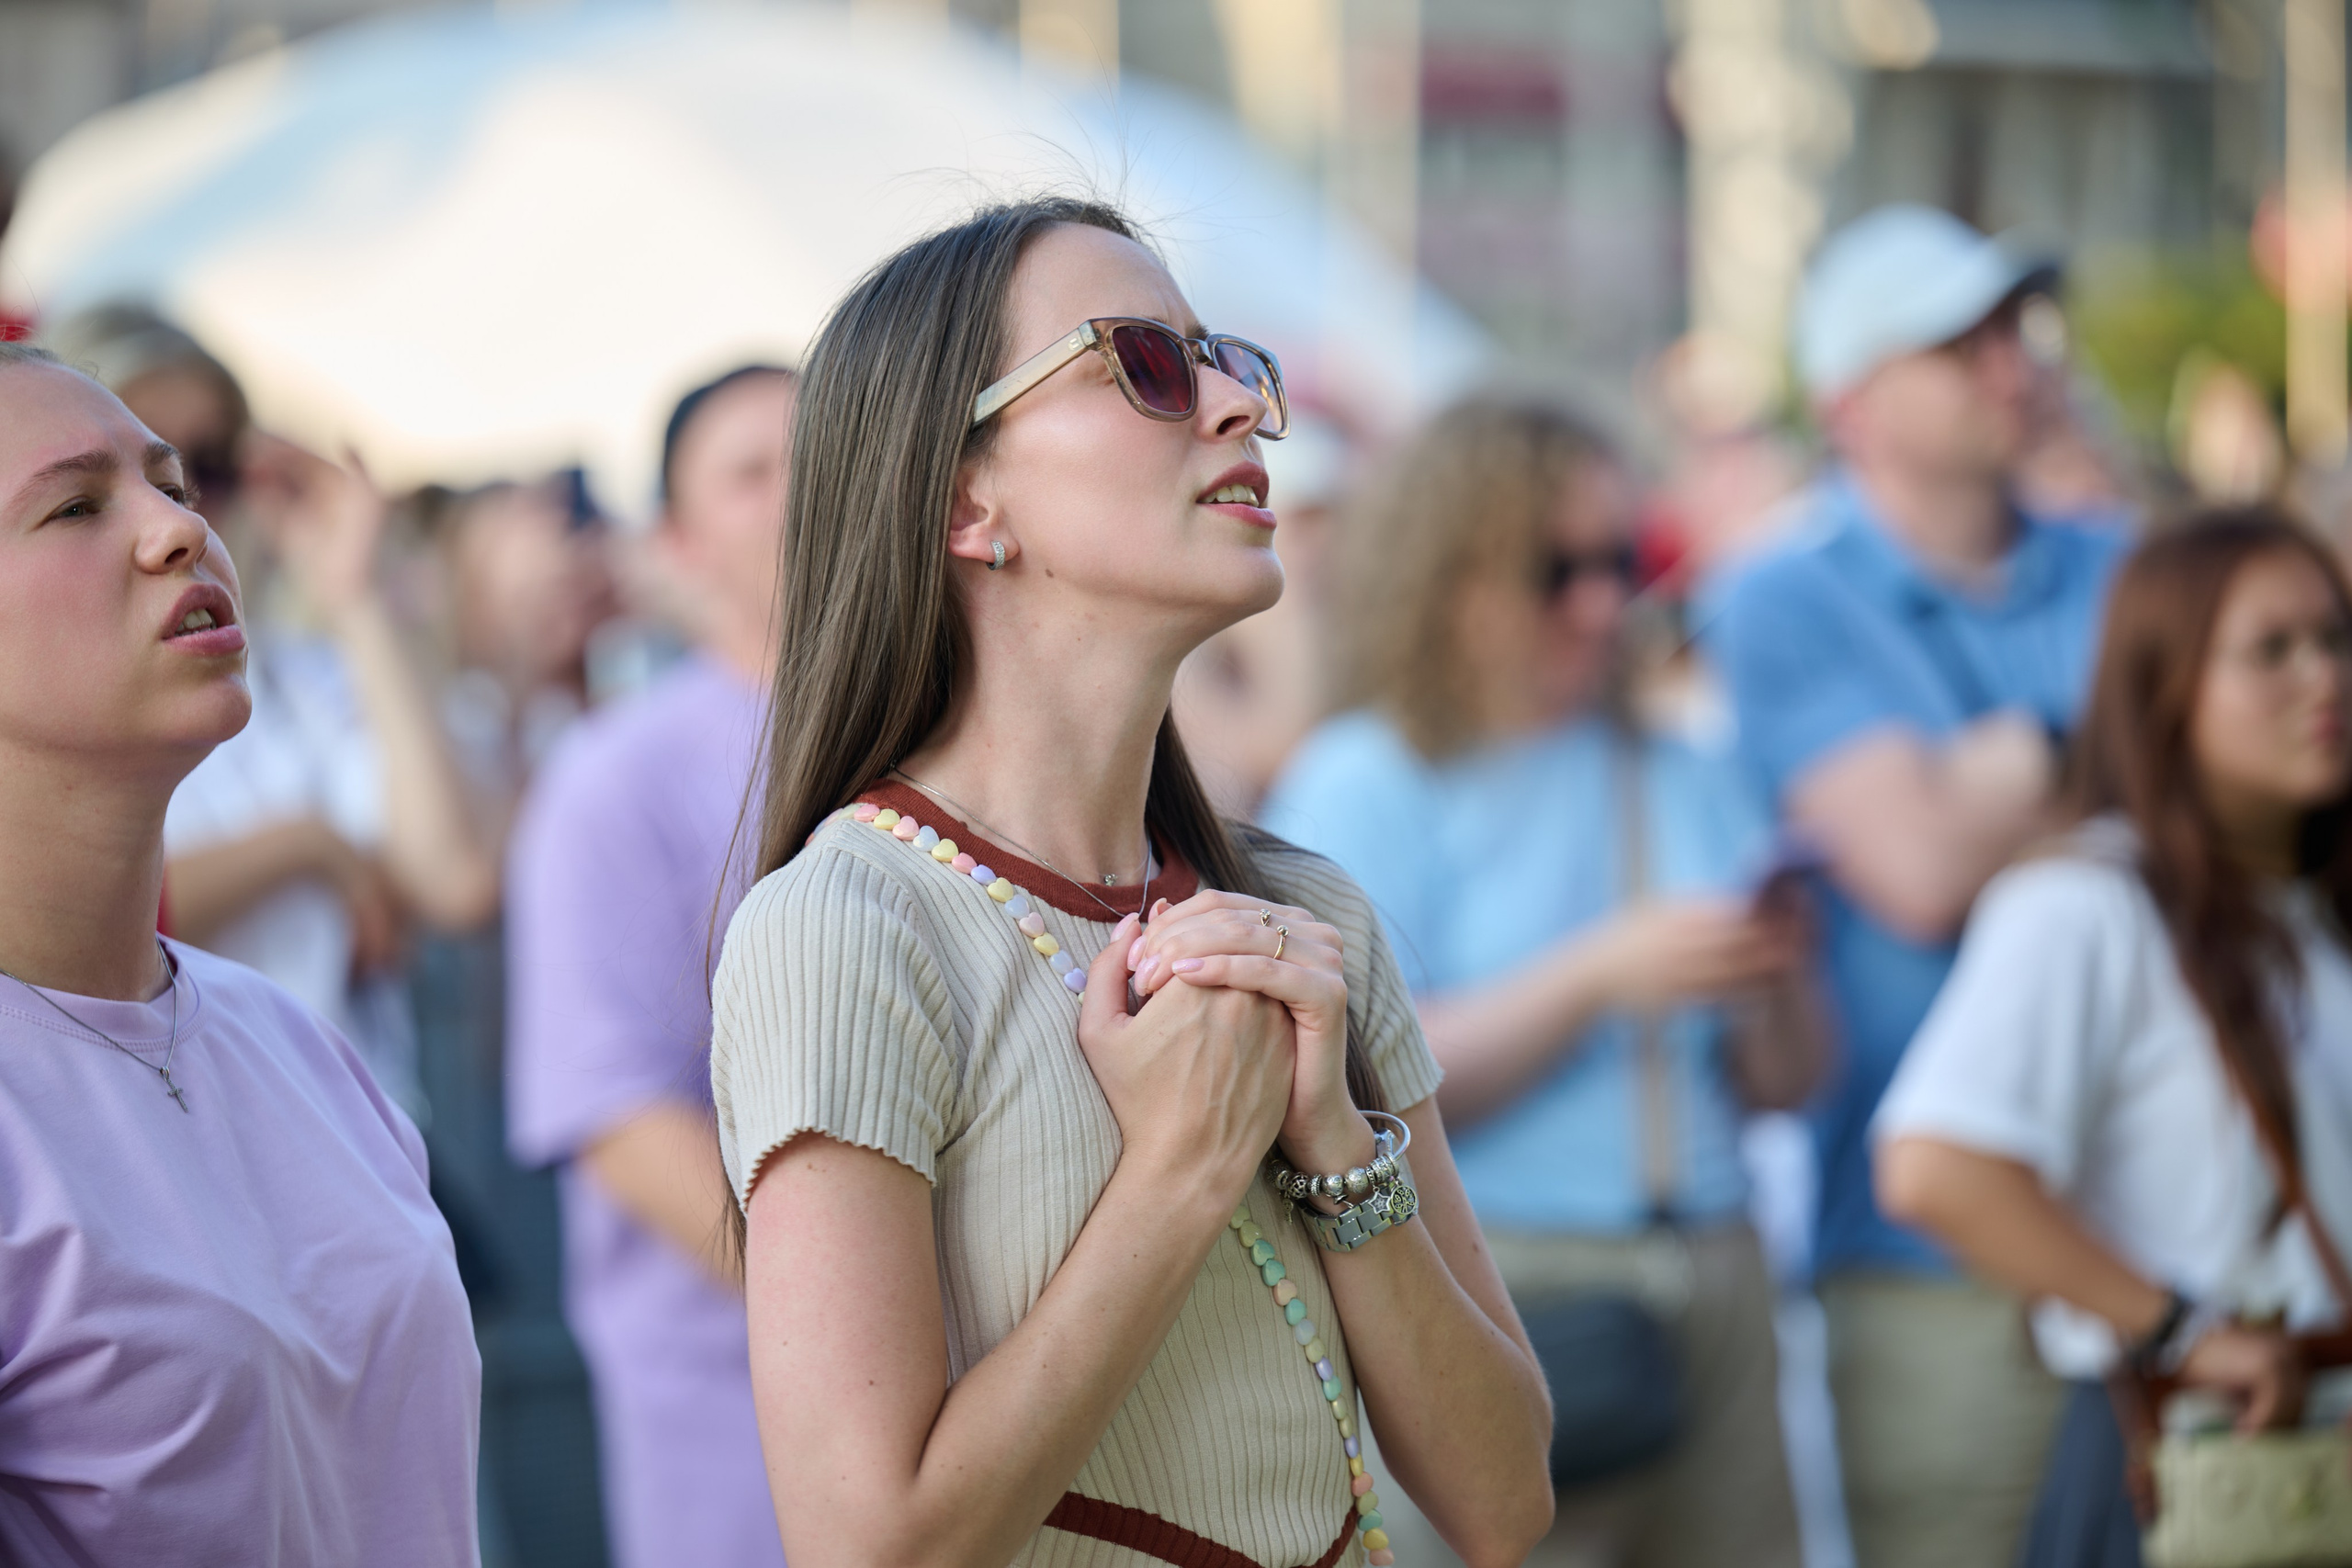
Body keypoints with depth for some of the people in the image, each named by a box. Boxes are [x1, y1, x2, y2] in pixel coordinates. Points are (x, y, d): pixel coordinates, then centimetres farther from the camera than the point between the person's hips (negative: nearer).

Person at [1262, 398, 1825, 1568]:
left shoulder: (1683, 780, 17)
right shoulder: (1364, 782, 2)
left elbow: (1781, 1086, 17)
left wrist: (1773, 982, -5)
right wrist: (1601, 975, -14)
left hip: (1709, 1283, 5)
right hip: (1496, 1287, -5)